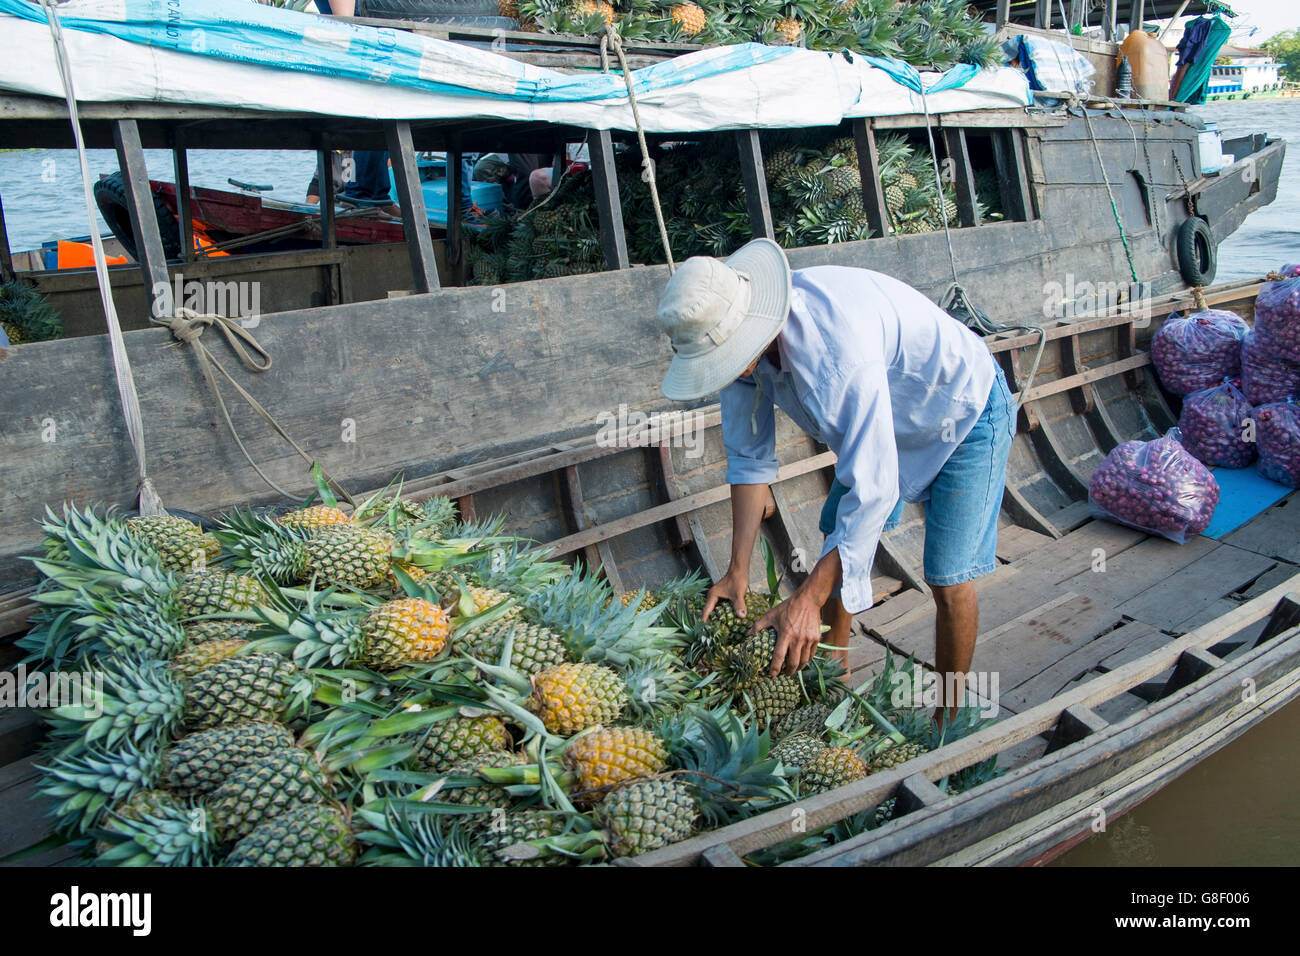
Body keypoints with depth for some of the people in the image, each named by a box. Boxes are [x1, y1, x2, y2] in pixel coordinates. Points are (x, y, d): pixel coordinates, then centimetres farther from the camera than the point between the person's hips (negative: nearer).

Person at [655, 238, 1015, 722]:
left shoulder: (837, 340, -44)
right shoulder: (738, 337, -18)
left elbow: (872, 488, -42)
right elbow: (750, 458, -9)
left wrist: (809, 598, -40)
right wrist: (738, 570, -12)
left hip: (966, 413, -7)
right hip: (891, 421, 8)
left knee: (948, 582, -10)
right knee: (837, 538, 11)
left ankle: (947, 723, 12)